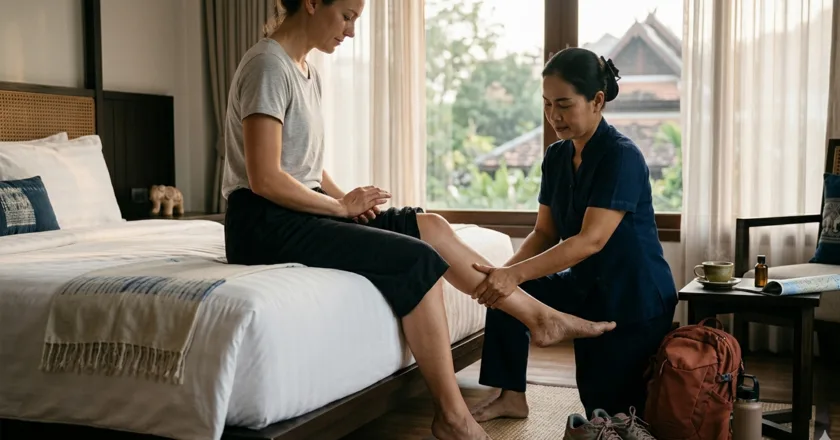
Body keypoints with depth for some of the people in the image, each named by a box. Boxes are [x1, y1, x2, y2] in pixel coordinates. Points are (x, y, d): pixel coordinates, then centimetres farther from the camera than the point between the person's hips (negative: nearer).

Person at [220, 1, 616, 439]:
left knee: (428, 226, 0)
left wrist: (344, 198, -1)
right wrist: (341, 206, -12)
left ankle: (539, 315, 8)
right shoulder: (268, 65, -16)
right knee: (417, 260, -18)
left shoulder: (306, 72, 13)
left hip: (297, 211, 9)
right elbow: (265, 178, -22)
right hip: (264, 222, -9)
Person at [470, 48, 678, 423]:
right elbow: (544, 232, 2)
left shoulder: (622, 157, -22)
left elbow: (591, 240, -31)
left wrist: (516, 274, -39)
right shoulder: (557, 156, 1)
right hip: (586, 286, 7)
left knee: (610, 413, -1)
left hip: (634, 299, -7)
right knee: (505, 292, -8)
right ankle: (510, 396, 4)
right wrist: (503, 272, -17)